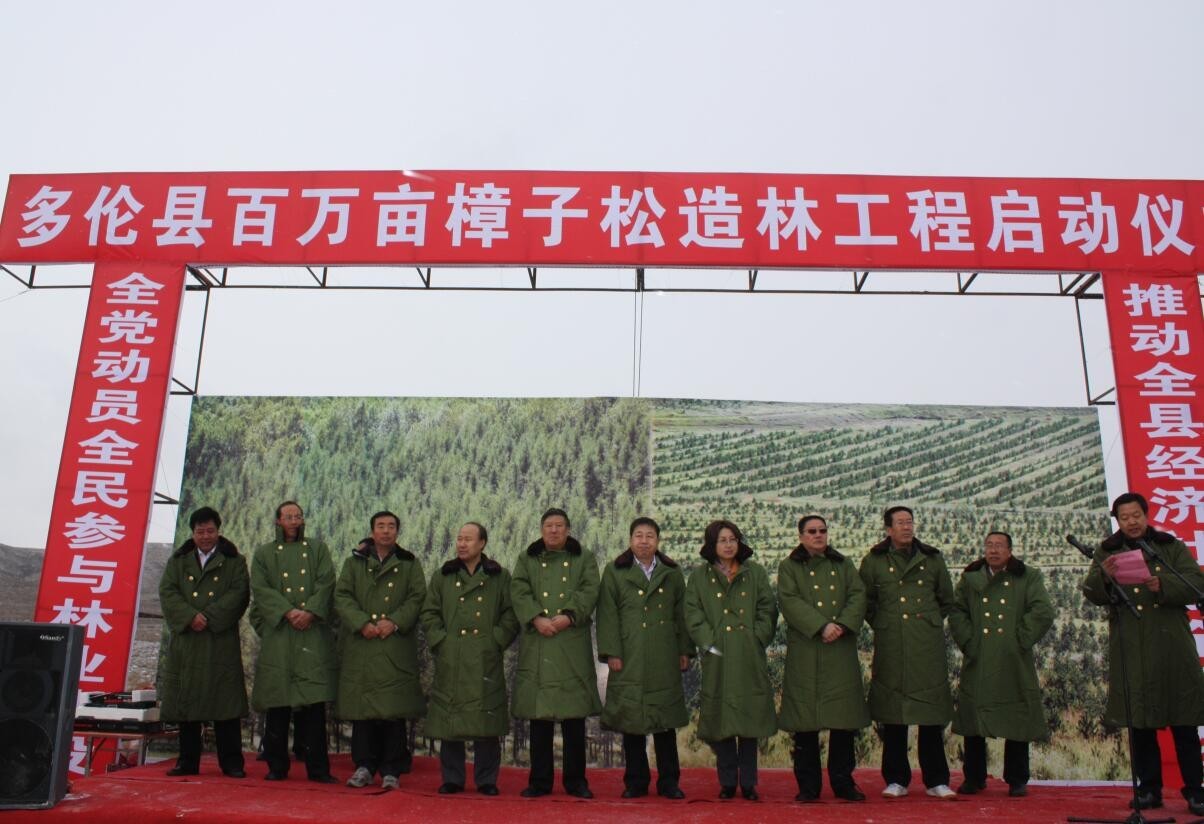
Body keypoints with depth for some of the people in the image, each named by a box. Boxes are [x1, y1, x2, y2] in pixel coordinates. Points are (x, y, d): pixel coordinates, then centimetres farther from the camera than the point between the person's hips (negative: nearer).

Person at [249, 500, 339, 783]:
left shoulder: (318, 549, 15)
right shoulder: (264, 554, 13)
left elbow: (326, 583, 2)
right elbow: (260, 589, 0)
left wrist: (310, 612, -14)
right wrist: (288, 612, -14)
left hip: (313, 633, 0)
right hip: (277, 634, 0)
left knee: (315, 701, -3)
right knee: (278, 702, 2)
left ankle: (318, 767, 0)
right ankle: (277, 766, 12)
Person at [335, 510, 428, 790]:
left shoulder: (410, 564, 12)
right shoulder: (354, 562, 13)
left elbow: (417, 597, 3)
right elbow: (341, 596, 4)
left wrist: (394, 622, -12)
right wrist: (362, 623, -11)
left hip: (396, 647, -1)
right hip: (361, 645, 1)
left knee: (394, 709, -2)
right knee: (362, 706, 2)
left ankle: (391, 770, 4)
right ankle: (364, 766, 12)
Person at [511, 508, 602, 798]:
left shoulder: (584, 559, 12)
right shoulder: (526, 560, 14)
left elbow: (589, 591, -3)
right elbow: (519, 592, -1)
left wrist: (569, 616, -19)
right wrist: (536, 618, -17)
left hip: (572, 646, -1)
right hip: (536, 647, 1)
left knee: (574, 715, 2)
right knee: (539, 715, 4)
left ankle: (575, 780, 11)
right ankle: (539, 780, 13)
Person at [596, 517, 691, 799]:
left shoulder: (672, 573, 11)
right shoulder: (614, 572, 4)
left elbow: (681, 613, 11)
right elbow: (608, 614, 0)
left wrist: (685, 650, 4)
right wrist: (611, 652, -8)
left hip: (664, 658, 2)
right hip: (629, 657, -1)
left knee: (665, 717, 5)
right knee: (631, 717, 3)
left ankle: (668, 781, 15)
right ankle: (635, 781, 14)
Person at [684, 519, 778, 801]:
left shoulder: (755, 573, 9)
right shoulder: (699, 577, 7)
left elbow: (768, 609, 6)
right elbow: (693, 615, 1)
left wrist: (756, 639, -4)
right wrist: (710, 644, -9)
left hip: (750, 659, 1)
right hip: (717, 659, -1)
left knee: (750, 718, 4)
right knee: (721, 720, 2)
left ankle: (748, 782, 14)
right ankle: (727, 782, 13)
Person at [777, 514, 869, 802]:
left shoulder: (844, 565, 17)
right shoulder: (789, 567, 7)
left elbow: (858, 595, 5)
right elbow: (789, 601, -7)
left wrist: (843, 624, -13)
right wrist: (822, 626, -17)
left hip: (841, 652, 3)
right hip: (805, 653, -2)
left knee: (844, 720, 2)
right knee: (805, 724, -1)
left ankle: (843, 783, 14)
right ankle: (808, 786, 9)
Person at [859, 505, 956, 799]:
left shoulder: (932, 559, 9)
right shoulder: (873, 561, 4)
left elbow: (946, 599, 19)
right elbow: (866, 602, 14)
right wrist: (882, 626, 9)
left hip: (928, 646, 1)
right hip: (890, 648, -1)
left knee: (932, 714, 3)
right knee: (892, 715, 3)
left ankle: (936, 780, 13)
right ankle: (896, 780, 13)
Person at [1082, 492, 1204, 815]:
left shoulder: (1172, 547, 8)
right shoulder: (1106, 552, 9)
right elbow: (1092, 594, -1)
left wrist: (1162, 585, -22)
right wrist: (1104, 577, -23)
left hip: (1172, 646, 0)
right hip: (1130, 651, 1)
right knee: (1139, 723, 5)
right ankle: (1149, 789, 13)